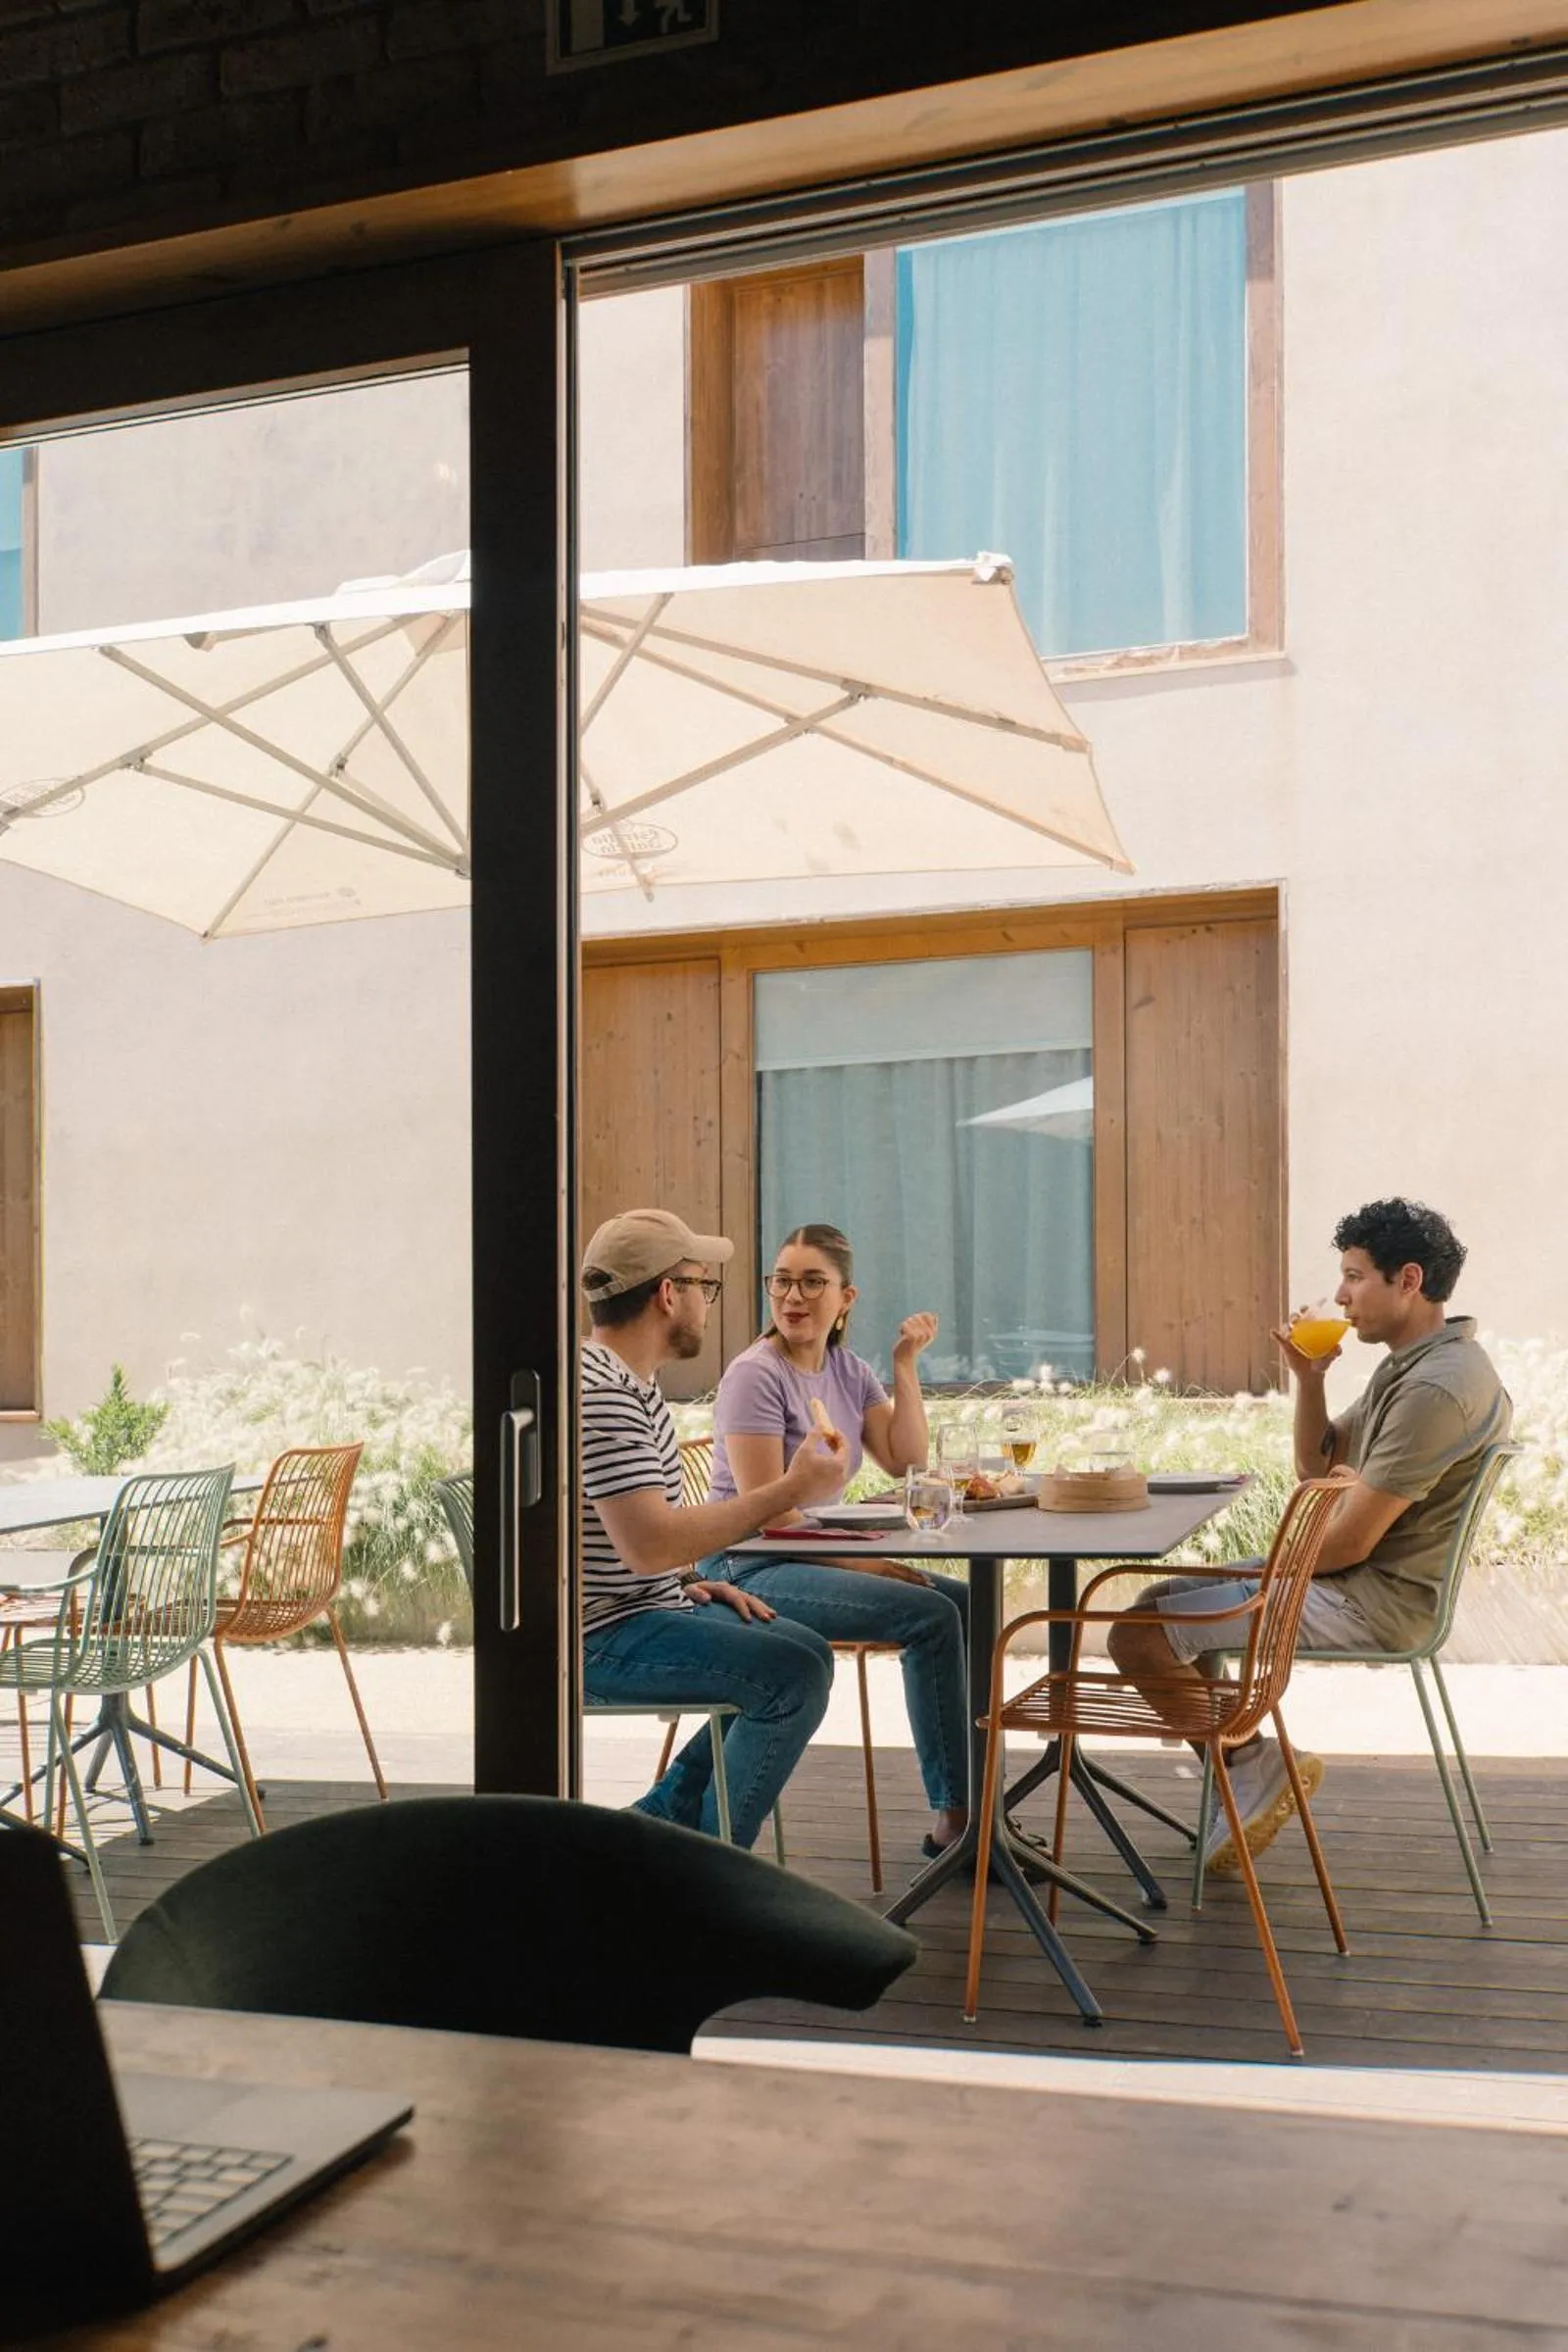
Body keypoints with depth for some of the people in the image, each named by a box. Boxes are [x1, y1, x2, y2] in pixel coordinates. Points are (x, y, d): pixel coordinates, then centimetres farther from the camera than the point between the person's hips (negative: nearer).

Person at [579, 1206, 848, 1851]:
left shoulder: (629, 1381, 11)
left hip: (642, 1605, 11)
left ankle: (654, 1827, 17)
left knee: (805, 1651, 13)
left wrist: (689, 1580, 7)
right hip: (600, 1637, -11)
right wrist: (790, 1490, -25)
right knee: (794, 1674, -20)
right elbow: (648, 1544, -31)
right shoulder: (601, 1394, -23)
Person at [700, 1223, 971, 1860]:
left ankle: (972, 1800, 0)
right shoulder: (756, 1376, -13)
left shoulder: (847, 1369, 10)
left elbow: (906, 1463, 3)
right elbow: (762, 1509, -19)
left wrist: (906, 1364, -1)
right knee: (931, 1617, -22)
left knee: (966, 1604, -5)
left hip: (815, 1557, 8)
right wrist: (856, 1561, -22)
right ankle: (953, 1818, -14)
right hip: (749, 1573, -8)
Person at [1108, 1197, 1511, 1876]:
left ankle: (1256, 1764, 3)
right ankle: (1243, 1776, 15)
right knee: (1162, 1599, 18)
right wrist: (1308, 1378, 1)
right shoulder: (1410, 1364, 10)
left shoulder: (1437, 1388, -24)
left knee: (1139, 1637, -14)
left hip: (1377, 1602, -11)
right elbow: (1316, 1467, 18)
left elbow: (1349, 1542, -23)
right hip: (1357, 1575, 11)